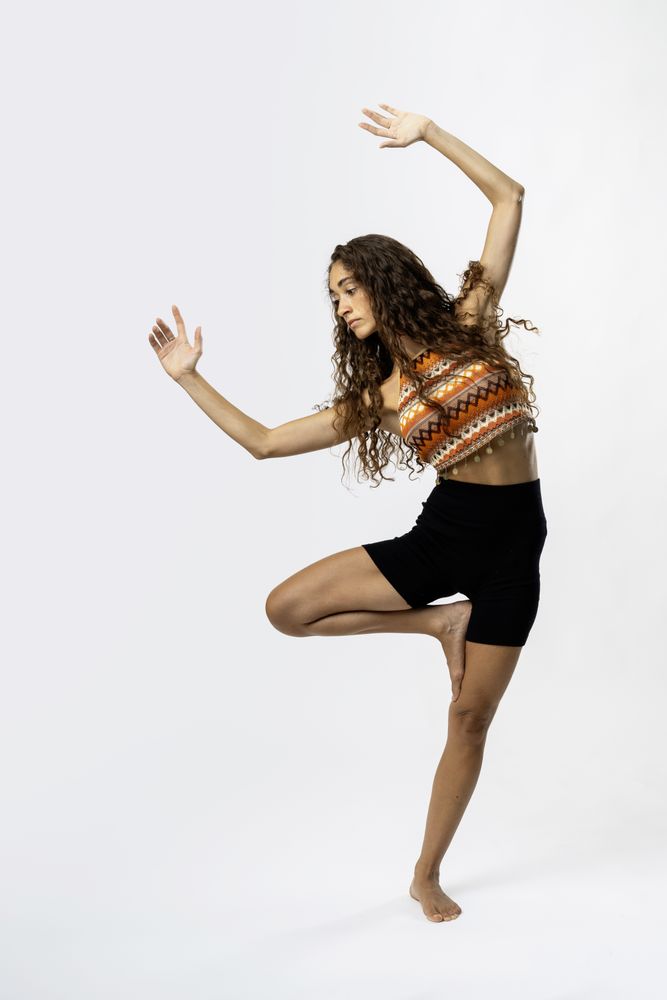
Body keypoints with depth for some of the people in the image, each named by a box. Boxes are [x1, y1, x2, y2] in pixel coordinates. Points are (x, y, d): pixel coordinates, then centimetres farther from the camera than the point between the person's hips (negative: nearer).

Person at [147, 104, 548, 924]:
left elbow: (510, 197, 2)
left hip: (512, 544, -2)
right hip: (443, 533, 3)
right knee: (286, 607, -13)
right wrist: (190, 378, 7)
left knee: (470, 719, 4)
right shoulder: (374, 398, 7)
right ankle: (439, 621, 5)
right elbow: (263, 441, 8)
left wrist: (428, 135, -1)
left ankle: (427, 876, 22)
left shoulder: (468, 323, 2)